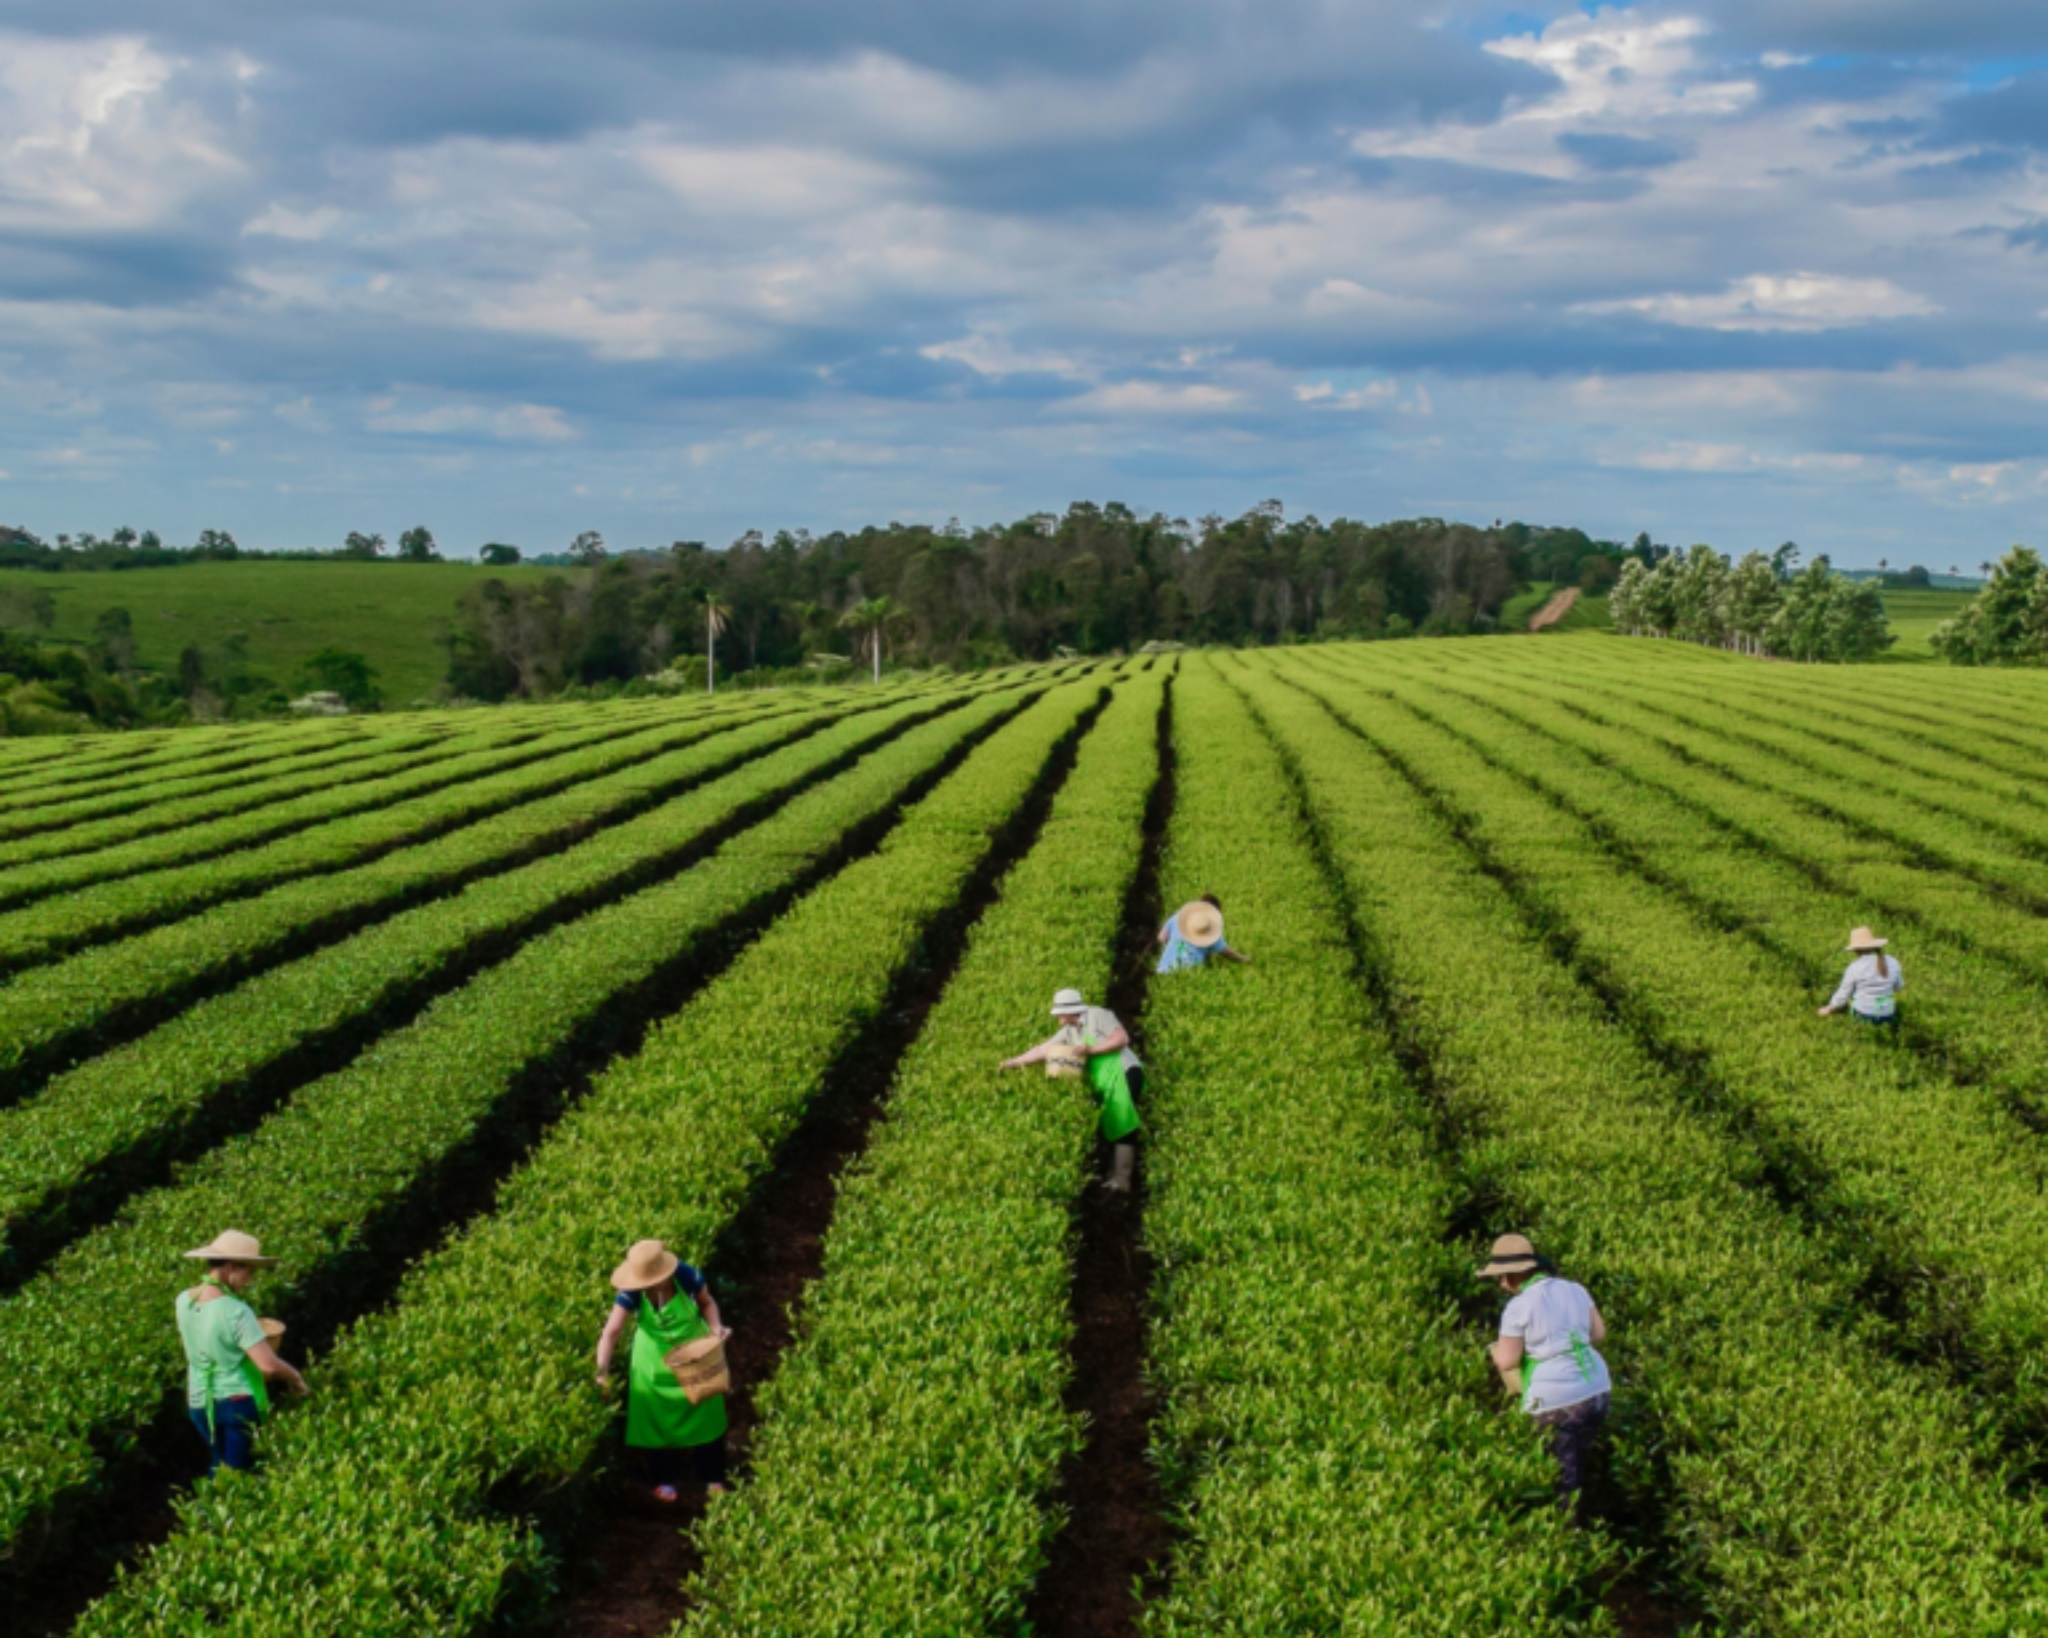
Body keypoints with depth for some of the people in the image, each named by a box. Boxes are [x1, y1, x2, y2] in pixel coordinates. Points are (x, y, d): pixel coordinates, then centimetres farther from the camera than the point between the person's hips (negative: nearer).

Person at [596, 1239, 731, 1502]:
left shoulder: (686, 1277, -28)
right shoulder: (630, 1293, -27)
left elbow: (707, 1303, -7)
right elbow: (611, 1332, -32)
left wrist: (716, 1327, -24)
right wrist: (603, 1370, -43)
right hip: (654, 1360, 0)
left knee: (704, 1415, 12)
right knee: (657, 1419, 9)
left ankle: (712, 1478, 30)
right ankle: (664, 1480, 29)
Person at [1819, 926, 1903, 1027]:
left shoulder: (1855, 967, -11)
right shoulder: (1892, 963, 0)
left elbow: (1843, 994, -3)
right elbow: (1899, 986, 16)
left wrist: (1828, 1009, 13)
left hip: (1863, 1016, -4)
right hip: (1887, 1017, 4)